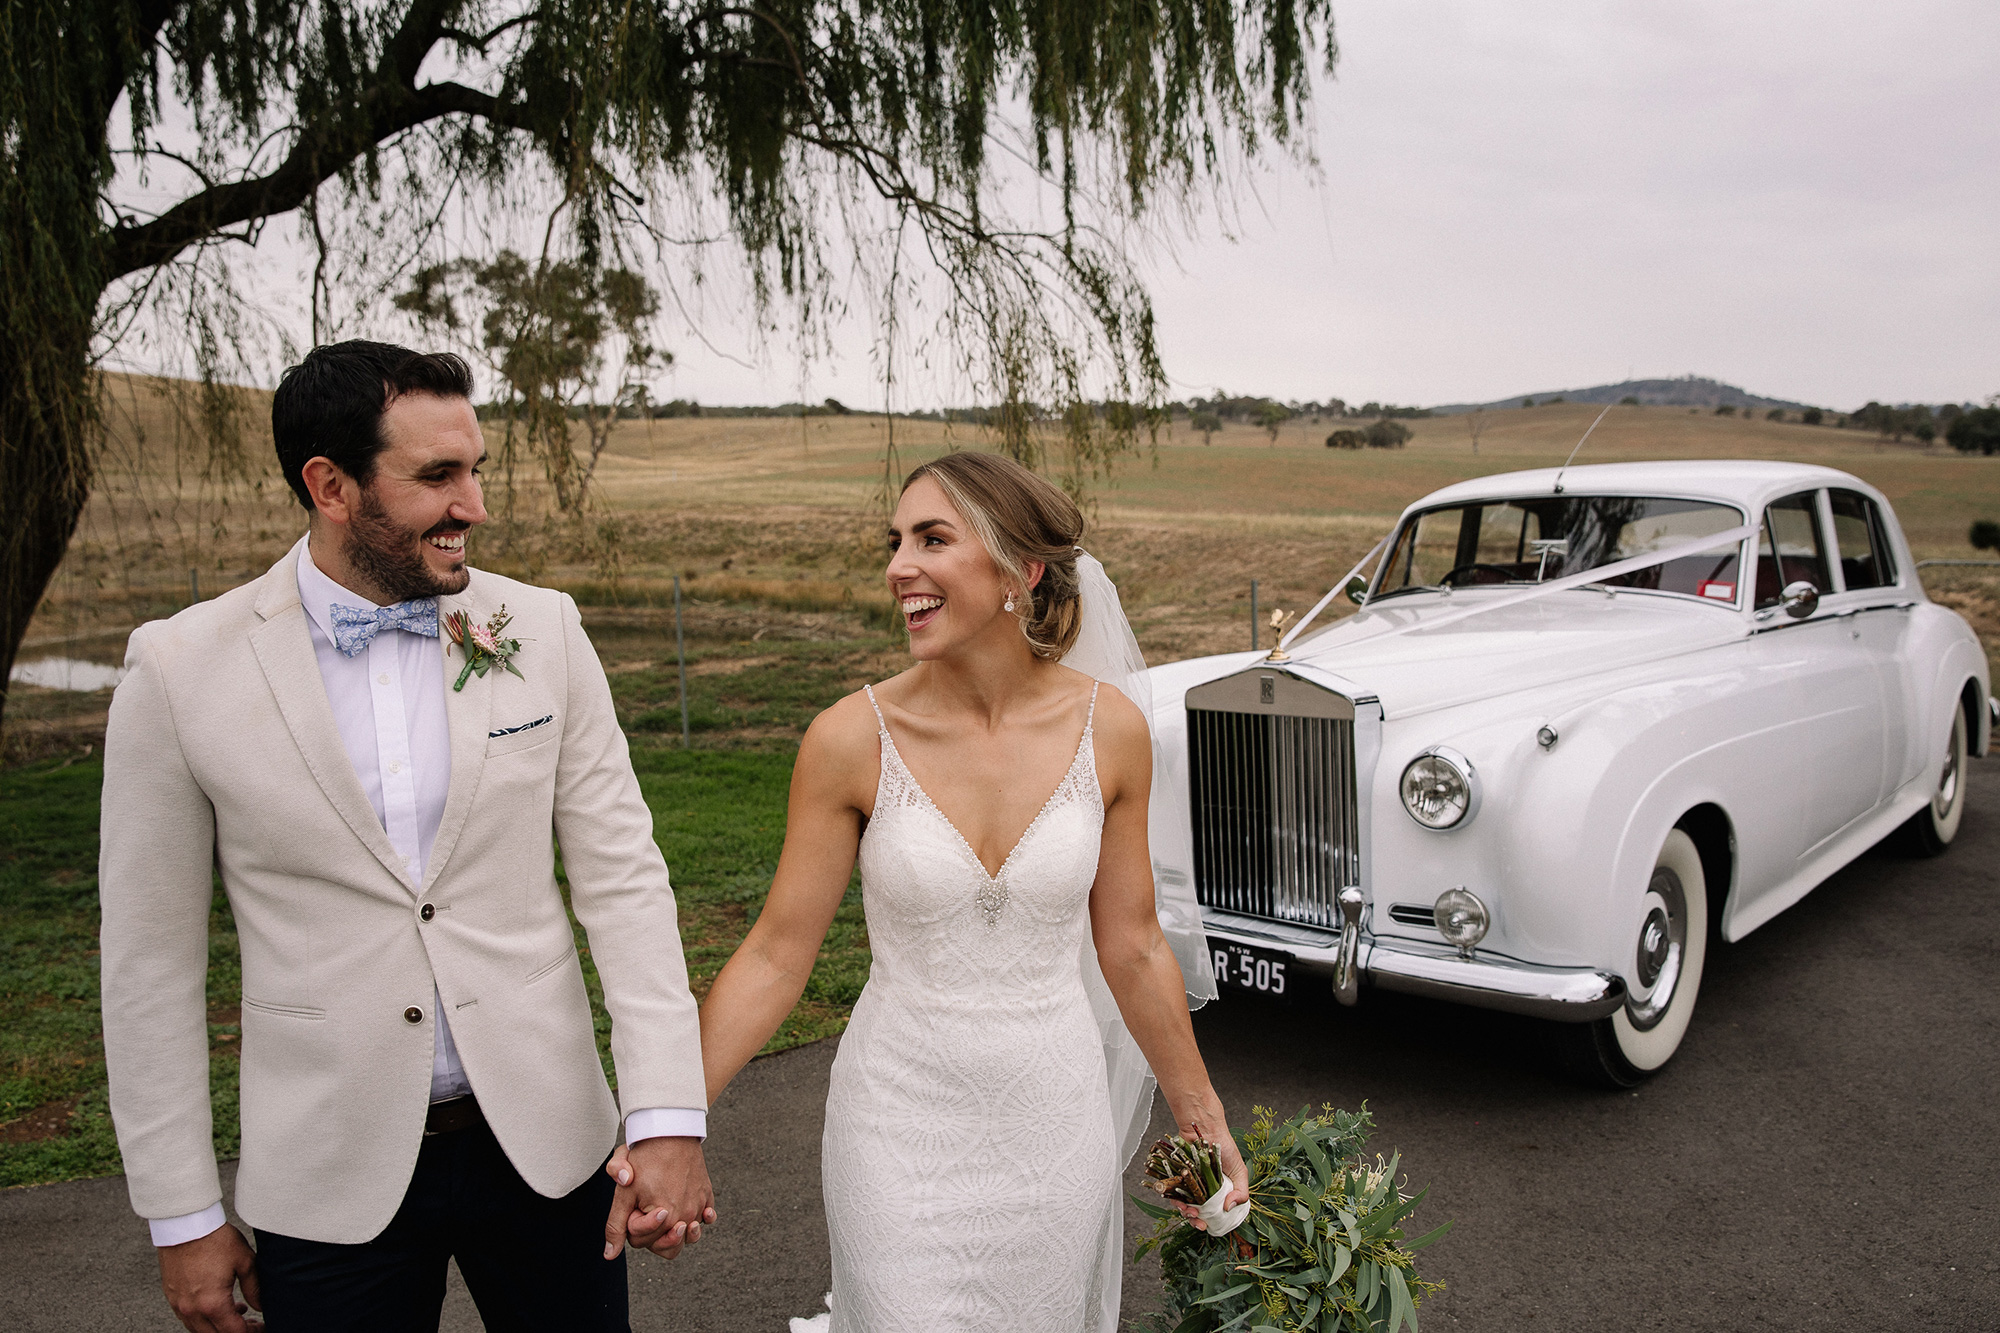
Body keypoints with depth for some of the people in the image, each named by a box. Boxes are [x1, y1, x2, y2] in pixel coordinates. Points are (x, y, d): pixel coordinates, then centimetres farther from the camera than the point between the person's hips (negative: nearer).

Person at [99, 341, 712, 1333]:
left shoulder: (542, 632, -5)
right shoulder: (180, 668, -9)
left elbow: (620, 875, -5)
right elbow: (150, 953, -2)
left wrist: (669, 1114, -12)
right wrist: (183, 1215, 2)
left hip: (548, 1144, 1)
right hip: (329, 1177, -1)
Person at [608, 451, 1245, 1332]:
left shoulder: (1109, 729, -9)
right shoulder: (852, 739, -15)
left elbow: (1131, 947, 1)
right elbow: (776, 957, -7)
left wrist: (1205, 1122, 8)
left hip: (1056, 1120, 2)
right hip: (899, 1132, -2)